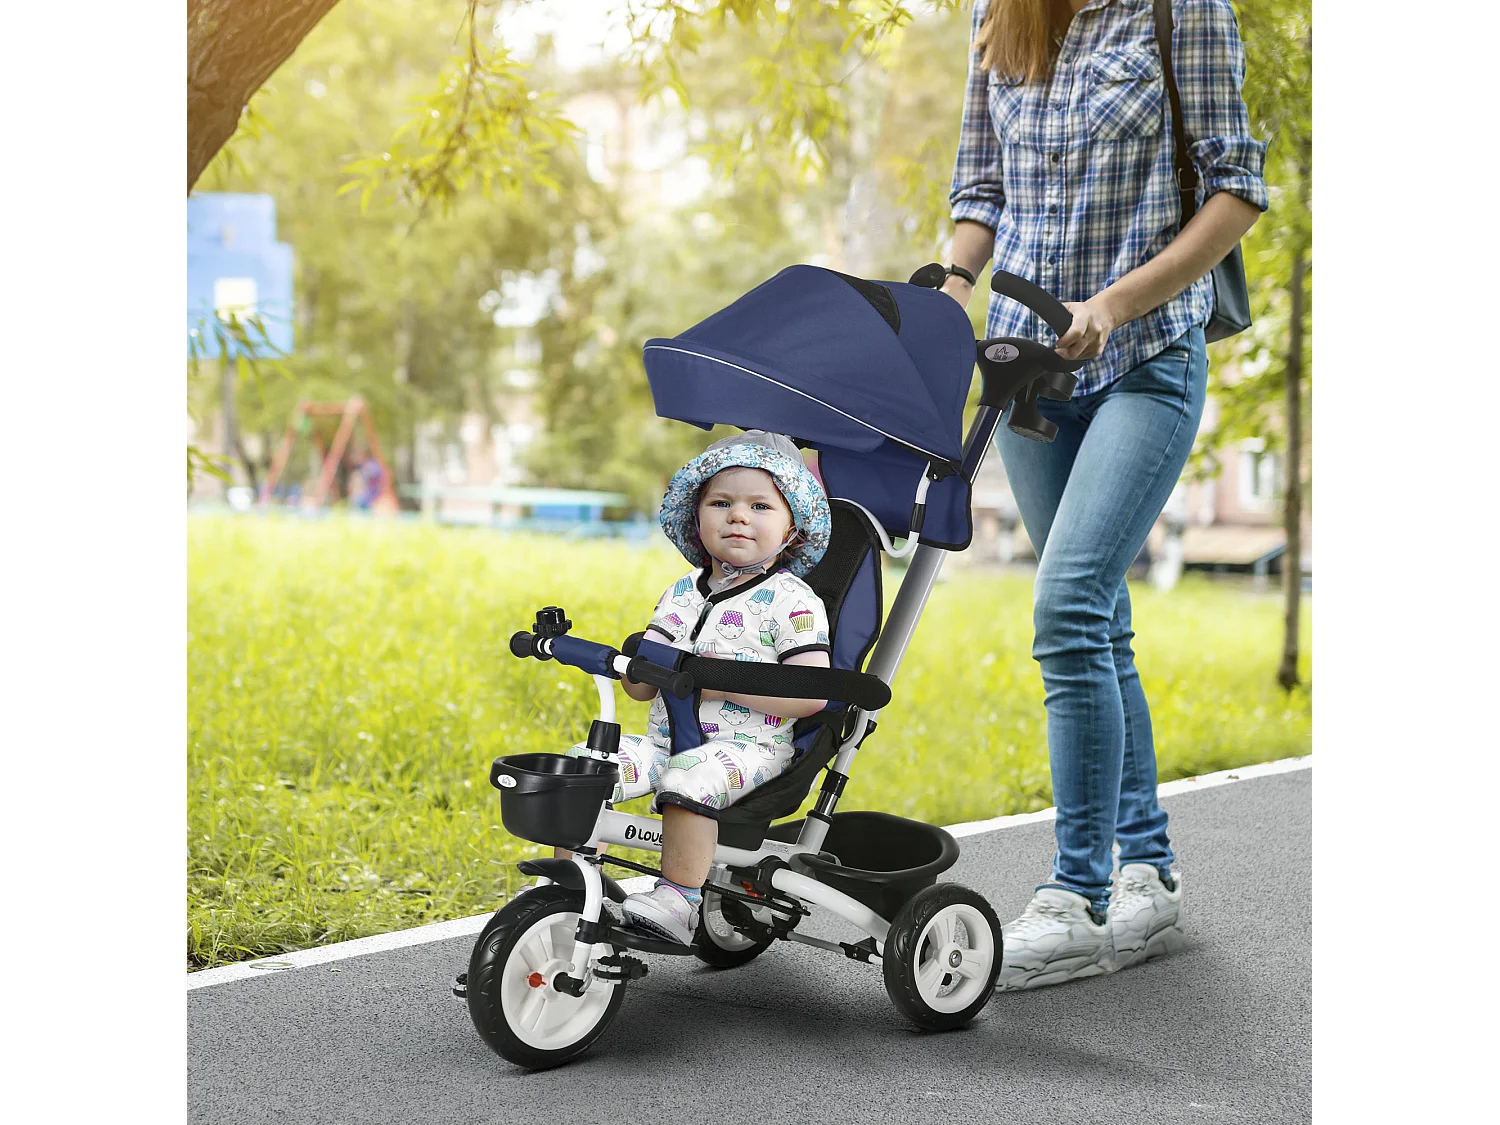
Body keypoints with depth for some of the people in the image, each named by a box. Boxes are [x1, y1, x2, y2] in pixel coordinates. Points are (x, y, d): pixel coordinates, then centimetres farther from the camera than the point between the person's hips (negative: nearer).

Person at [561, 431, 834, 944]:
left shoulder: (791, 601, -5)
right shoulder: (684, 592, 13)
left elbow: (812, 694, -16)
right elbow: (641, 687, 12)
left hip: (748, 745, -6)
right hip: (666, 738, 6)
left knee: (688, 780, -36)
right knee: (582, 765, -10)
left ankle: (680, 898, -25)